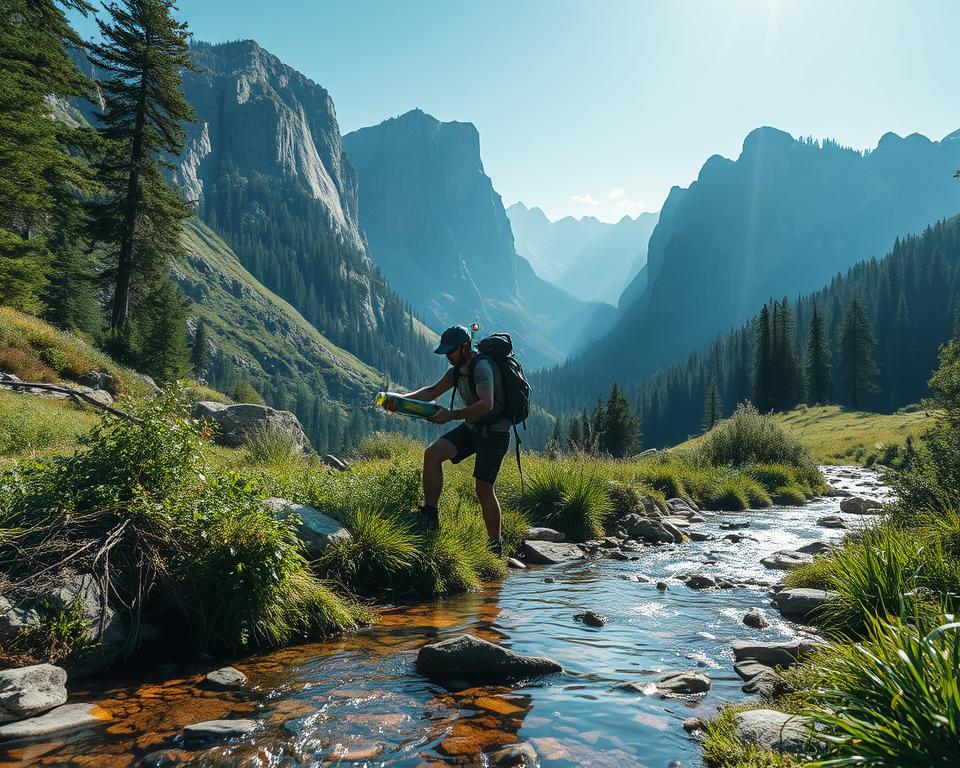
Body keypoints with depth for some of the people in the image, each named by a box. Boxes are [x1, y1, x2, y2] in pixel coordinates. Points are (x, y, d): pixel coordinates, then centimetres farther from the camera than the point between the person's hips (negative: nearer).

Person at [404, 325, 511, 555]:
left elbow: (486, 404, -37)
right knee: (432, 453, -11)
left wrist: (450, 415, -37)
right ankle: (430, 517, -7)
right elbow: (432, 391, 12)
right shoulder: (458, 369, 6)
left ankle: (495, 546, 8)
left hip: (494, 432, -8)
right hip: (471, 428, 8)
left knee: (484, 488, -8)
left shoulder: (482, 367, -23)